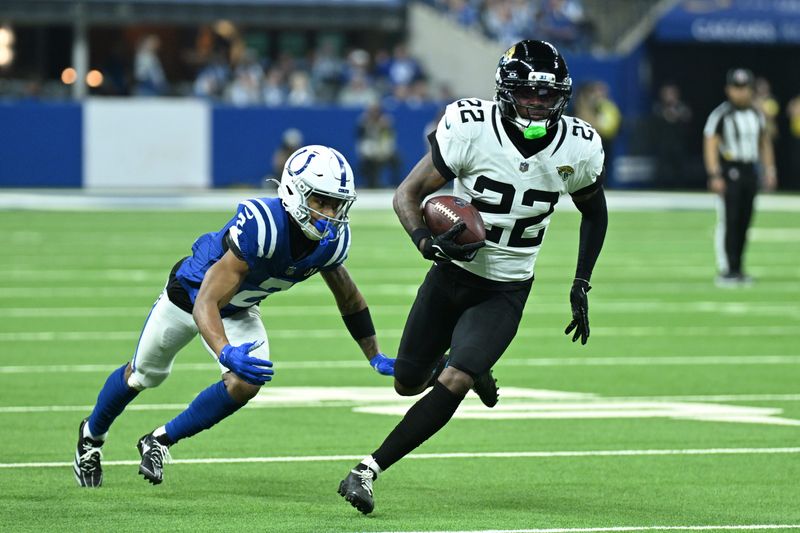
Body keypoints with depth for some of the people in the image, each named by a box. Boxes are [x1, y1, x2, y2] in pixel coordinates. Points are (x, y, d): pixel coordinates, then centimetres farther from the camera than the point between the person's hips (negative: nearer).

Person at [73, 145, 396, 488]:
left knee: (247, 383, -19)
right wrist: (225, 353, -63)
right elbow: (205, 304, -46)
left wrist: (375, 357, 4)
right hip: (190, 292, -4)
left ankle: (160, 441, 2)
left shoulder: (332, 240, -23)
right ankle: (92, 435, 47)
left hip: (238, 312, 4)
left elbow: (349, 299, 0)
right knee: (143, 376, 16)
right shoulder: (262, 227, -43)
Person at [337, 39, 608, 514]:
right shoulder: (471, 128, -20)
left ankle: (368, 471, -9)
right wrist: (426, 242, -34)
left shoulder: (577, 149, -12)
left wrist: (581, 287, 5)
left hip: (506, 292, -1)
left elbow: (595, 212, 9)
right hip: (452, 274, 1)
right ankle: (470, 365, 46)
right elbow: (408, 194, -14)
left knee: (451, 384, -19)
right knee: (408, 382, 12)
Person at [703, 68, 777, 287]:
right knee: (728, 221, -8)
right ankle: (726, 271, -6)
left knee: (744, 221, 6)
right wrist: (715, 176, -20)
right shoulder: (720, 114, -9)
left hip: (750, 171, 6)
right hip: (729, 171, -6)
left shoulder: (756, 114, 11)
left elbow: (764, 142, 20)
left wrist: (769, 170, 13)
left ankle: (737, 269, 12)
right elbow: (710, 145, -13)